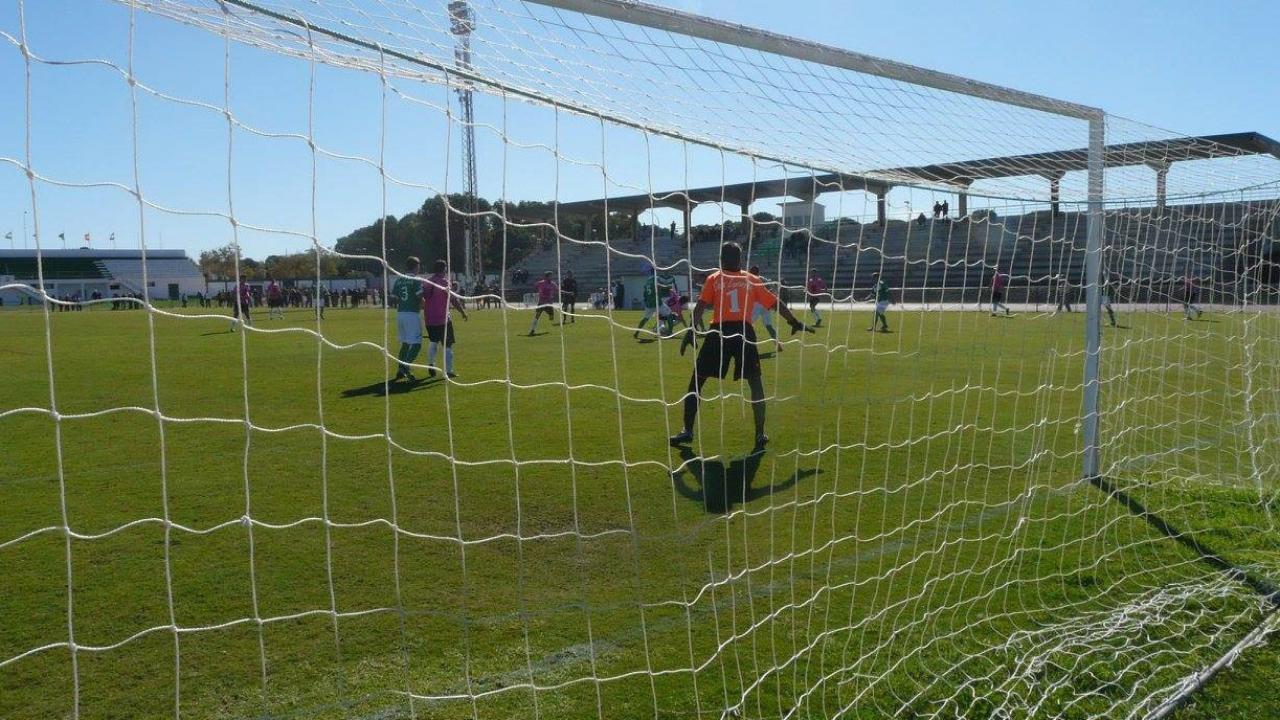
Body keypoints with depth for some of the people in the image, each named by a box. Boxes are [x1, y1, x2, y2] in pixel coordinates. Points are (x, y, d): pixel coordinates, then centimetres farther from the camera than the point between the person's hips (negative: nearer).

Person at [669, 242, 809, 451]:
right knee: (755, 382, 13)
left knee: (696, 381, 11)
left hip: (718, 332, -1)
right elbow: (776, 304, 17)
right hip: (744, 332, 1)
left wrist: (691, 330, -6)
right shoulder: (752, 281, 16)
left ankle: (687, 432, 11)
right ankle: (760, 435, 8)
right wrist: (795, 323, 26)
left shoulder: (714, 279, 13)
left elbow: (700, 307, 0)